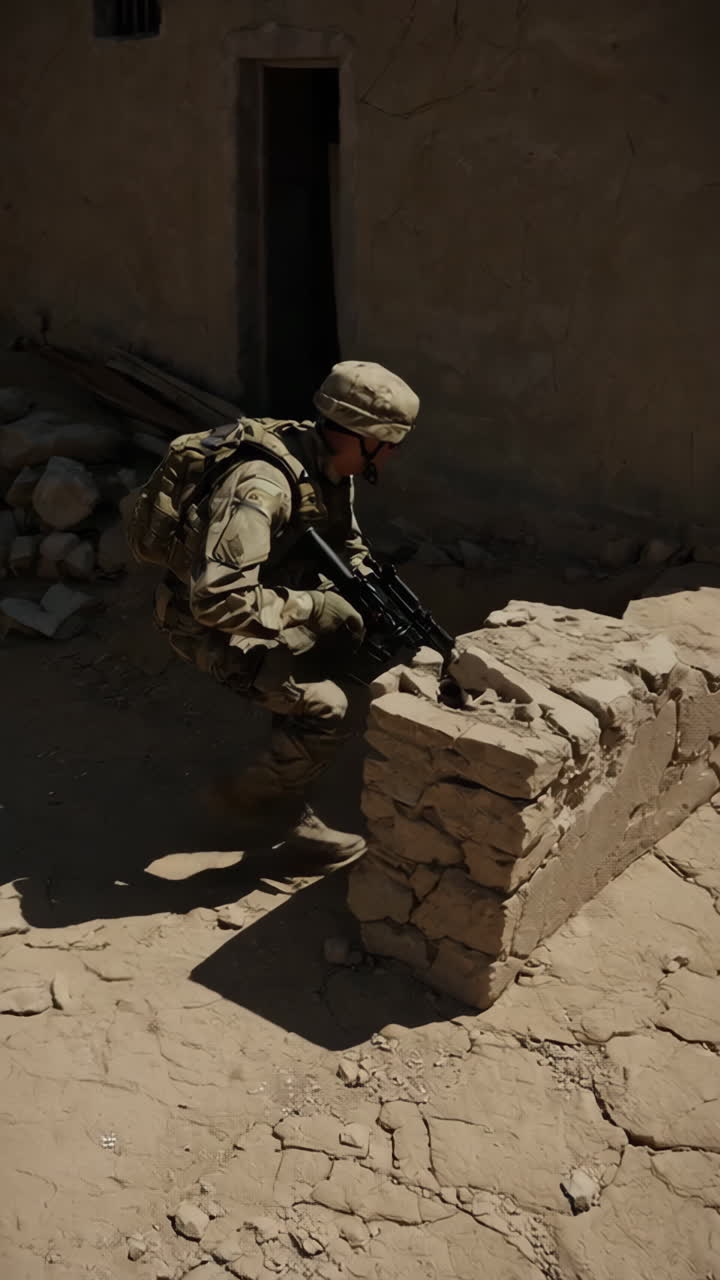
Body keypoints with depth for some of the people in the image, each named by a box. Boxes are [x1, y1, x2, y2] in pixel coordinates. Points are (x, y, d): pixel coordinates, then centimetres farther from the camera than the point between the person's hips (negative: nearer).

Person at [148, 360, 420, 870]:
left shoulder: (329, 465, -5)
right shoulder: (262, 487, -34)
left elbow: (347, 545, 11)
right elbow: (218, 599, -40)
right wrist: (311, 607, -31)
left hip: (266, 600, 9)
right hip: (209, 620, -9)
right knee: (325, 709, -21)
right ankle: (262, 799, 6)